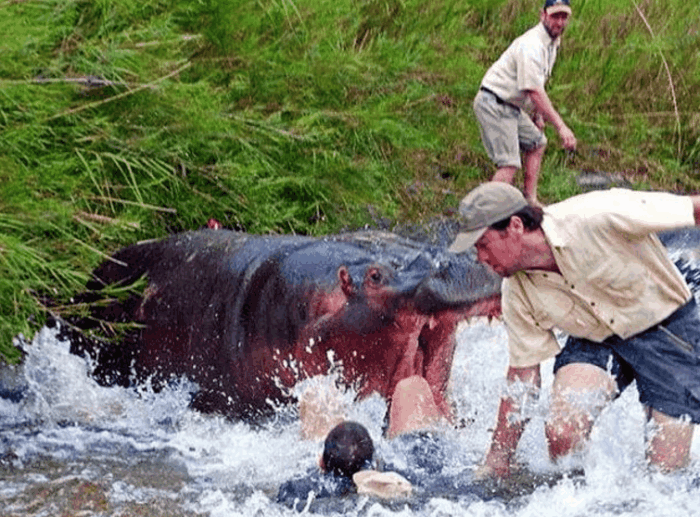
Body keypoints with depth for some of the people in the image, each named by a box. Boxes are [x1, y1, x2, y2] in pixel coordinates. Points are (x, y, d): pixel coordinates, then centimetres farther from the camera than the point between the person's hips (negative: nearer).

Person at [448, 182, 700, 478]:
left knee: (667, 468, -10)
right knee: (562, 434, -24)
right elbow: (521, 377, 0)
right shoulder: (517, 292, -10)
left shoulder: (596, 219, -30)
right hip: (596, 341, 4)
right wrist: (498, 461, 2)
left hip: (668, 328, -3)